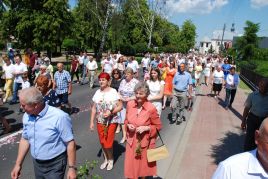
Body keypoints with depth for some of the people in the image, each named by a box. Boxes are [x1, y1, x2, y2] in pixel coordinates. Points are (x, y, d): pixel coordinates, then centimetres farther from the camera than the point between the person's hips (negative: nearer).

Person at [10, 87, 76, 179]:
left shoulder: (59, 117, -26)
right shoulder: (26, 116, -5)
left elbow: (70, 143, -21)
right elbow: (25, 139, 8)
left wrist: (72, 168, -18)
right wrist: (18, 164, 9)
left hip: (55, 165, -6)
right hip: (37, 164, 6)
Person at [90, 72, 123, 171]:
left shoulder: (113, 92, -12)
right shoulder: (97, 92, 2)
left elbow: (120, 106, -10)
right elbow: (94, 108, 6)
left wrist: (111, 112, -24)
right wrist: (92, 121, 4)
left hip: (111, 121, -4)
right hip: (100, 121, 4)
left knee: (108, 143, -1)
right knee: (102, 142, 12)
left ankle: (111, 159, 28)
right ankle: (106, 159, 36)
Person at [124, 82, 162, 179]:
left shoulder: (151, 108, -20)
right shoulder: (130, 104, -8)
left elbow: (158, 126, -8)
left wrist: (146, 128, -22)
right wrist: (128, 125, -12)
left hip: (145, 142, -3)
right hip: (131, 141, 3)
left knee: (143, 165, 18)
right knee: (131, 166, 15)